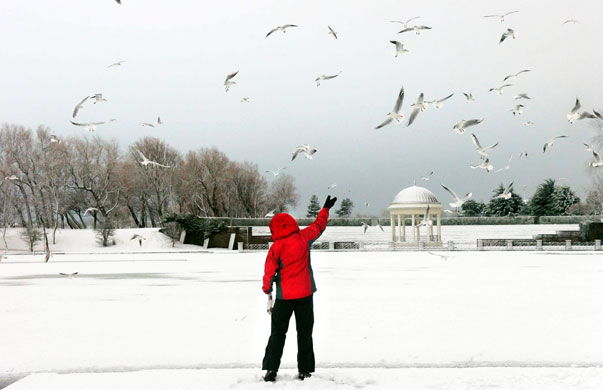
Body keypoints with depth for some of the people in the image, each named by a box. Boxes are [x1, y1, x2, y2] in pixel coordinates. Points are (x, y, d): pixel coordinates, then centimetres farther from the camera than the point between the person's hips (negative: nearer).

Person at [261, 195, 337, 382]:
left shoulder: (276, 247, -8)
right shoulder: (304, 237, -2)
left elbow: (269, 272, -6)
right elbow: (319, 225, 15)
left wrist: (268, 292, 7)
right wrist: (326, 208, 31)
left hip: (284, 296, -2)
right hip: (305, 293, 2)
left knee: (278, 332, 9)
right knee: (305, 333, 9)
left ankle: (271, 369, 3)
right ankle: (305, 370, 10)